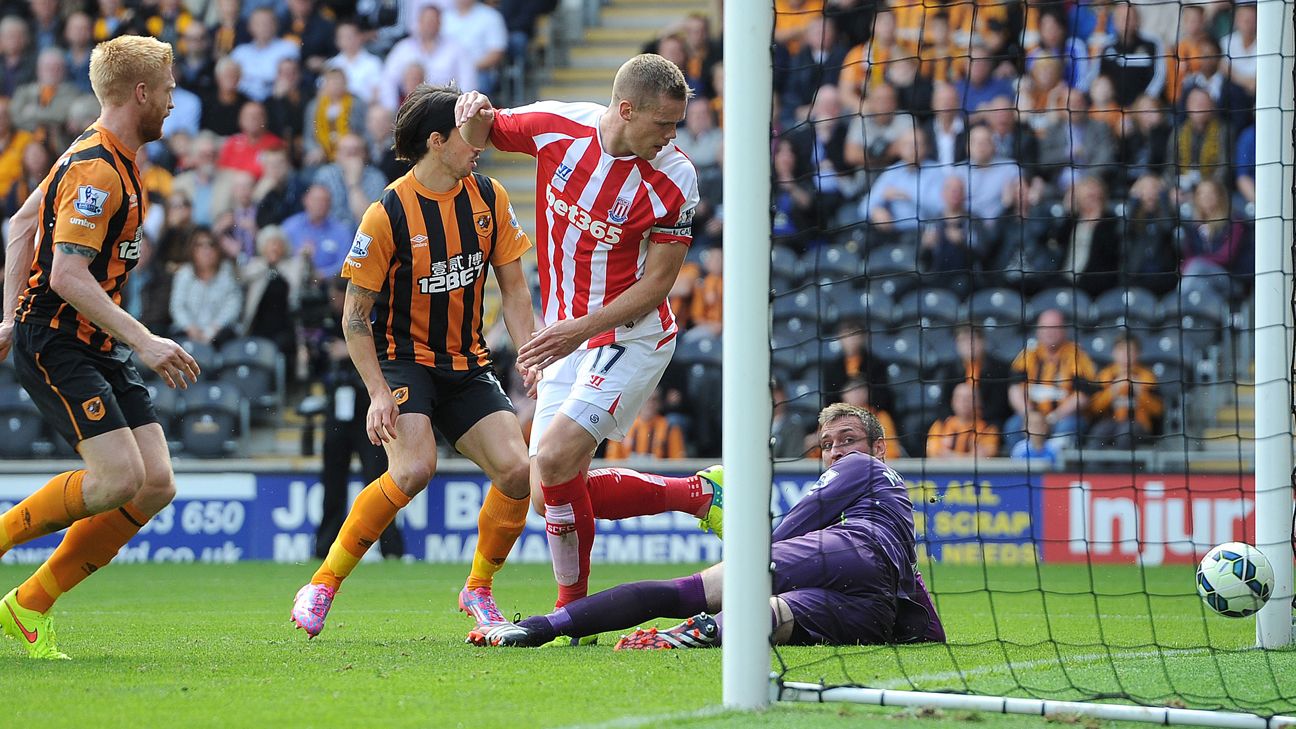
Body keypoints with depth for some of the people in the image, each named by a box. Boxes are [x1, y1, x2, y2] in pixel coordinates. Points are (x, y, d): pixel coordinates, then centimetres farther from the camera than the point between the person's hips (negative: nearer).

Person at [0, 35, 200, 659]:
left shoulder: (113, 160, 14)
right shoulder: (95, 169, -17)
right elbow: (66, 274, -25)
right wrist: (143, 341, -27)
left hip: (98, 345, 10)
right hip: (55, 343, -10)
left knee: (157, 484, -2)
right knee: (120, 476, -22)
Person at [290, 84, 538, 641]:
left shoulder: (489, 198, 0)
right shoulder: (389, 213, -16)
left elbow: (513, 287, 9)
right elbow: (355, 314, -11)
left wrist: (529, 358, -6)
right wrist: (379, 393, -19)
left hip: (468, 364, 5)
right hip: (403, 359, -5)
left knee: (515, 469, -13)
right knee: (414, 468, -29)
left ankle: (478, 590, 11)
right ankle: (322, 586, -15)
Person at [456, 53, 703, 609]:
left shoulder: (674, 178, -16)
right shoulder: (556, 126, -7)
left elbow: (658, 281, -13)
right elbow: (481, 135, 11)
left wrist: (581, 329, -22)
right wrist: (476, 114, -14)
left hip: (631, 338, -6)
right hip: (567, 339, 6)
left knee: (555, 458, -22)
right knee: (548, 495, 0)